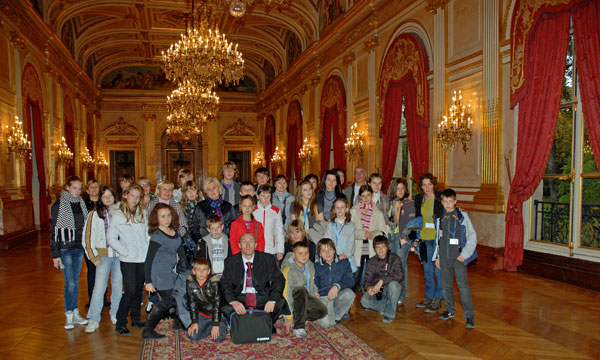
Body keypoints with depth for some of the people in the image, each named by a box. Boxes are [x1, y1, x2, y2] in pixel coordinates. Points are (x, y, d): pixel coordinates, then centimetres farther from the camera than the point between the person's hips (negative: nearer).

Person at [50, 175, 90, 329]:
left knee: (76, 282, 11)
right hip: (65, 248, -5)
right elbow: (54, 231, -7)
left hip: (79, 248, 5)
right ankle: (69, 315, 9)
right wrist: (55, 254, -9)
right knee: (70, 282, -4)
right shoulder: (58, 206, -7)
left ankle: (75, 313, 21)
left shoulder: (81, 204, 8)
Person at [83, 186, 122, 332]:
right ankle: (94, 320, 3)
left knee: (118, 284, 8)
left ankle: (115, 315, 23)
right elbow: (88, 237, 1)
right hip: (103, 255, -2)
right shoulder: (95, 214, 1)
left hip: (119, 254, 2)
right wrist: (93, 257, -3)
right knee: (99, 287, -6)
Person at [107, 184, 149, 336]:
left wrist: (148, 250, 2)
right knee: (130, 290, -9)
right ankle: (120, 324, 2)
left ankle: (136, 319, 25)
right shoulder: (117, 215, -4)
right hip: (128, 260, -5)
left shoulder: (142, 213, 10)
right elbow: (111, 238, -6)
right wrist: (125, 251, -11)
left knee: (139, 289, 12)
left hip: (143, 258, 5)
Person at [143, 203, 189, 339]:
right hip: (159, 273, -7)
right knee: (168, 300, -5)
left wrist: (185, 270, 17)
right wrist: (148, 282, -15)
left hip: (169, 272, 7)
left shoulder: (175, 232, 7)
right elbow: (148, 260, -14)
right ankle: (148, 331, 6)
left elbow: (181, 252, 17)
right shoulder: (157, 236, -14)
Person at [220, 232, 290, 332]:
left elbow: (279, 280, -3)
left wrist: (272, 300, -22)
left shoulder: (268, 259, 2)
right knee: (226, 308, -30)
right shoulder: (230, 262, 3)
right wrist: (233, 301, -26)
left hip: (262, 298, 0)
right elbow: (225, 285, -4)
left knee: (280, 303, -27)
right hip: (240, 298, 0)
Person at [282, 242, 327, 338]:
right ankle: (298, 326, -30)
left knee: (322, 310, -21)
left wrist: (314, 291, 6)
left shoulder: (309, 265, 2)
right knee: (301, 290, -38)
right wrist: (289, 318, -25)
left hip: (306, 299, 6)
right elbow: (286, 294, -23)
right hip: (292, 300, -6)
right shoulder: (288, 270, -20)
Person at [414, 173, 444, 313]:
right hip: (424, 238, 5)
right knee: (427, 269, 13)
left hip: (438, 237, -5)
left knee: (438, 269, -1)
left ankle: (438, 301, 9)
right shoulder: (418, 199, 7)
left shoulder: (441, 198, -6)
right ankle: (429, 297, 25)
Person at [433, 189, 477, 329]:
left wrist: (464, 254, -9)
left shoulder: (462, 216, -2)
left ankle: (469, 316, -1)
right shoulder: (440, 218, 9)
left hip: (458, 257, -4)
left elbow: (472, 236, -2)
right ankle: (449, 310, 26)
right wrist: (437, 256, 13)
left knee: (463, 285, -8)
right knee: (446, 285, 11)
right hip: (444, 257, 4)